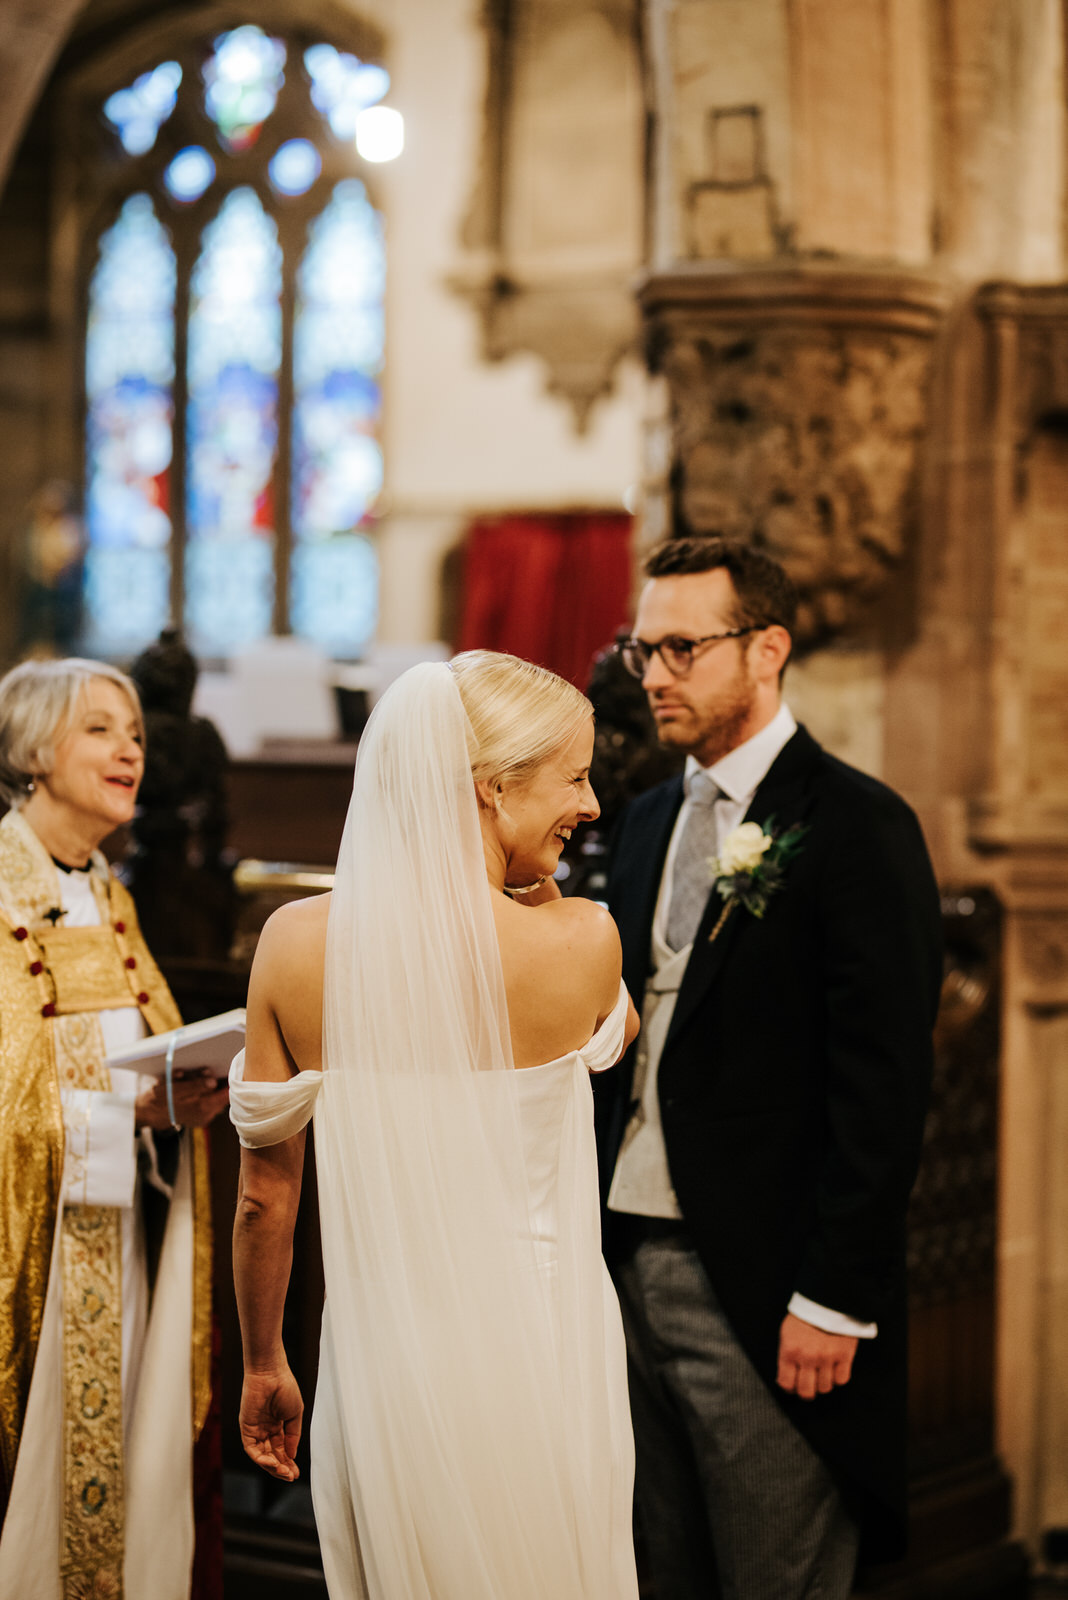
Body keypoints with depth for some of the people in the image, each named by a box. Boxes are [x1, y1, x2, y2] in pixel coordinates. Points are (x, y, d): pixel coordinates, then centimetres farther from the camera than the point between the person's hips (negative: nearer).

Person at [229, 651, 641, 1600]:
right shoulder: (581, 940, -14)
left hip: (384, 1378, 2)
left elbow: (266, 1195, 0)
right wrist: (538, 889, 8)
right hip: (537, 1369, -2)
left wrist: (263, 1364, 13)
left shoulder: (297, 943, -8)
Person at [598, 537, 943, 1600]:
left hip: (764, 1295, -7)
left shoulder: (856, 827, -10)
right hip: (635, 1268, 7)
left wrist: (835, 1299, -17)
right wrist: (594, 1236, 10)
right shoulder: (649, 822, 14)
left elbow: (883, 1085, -14)